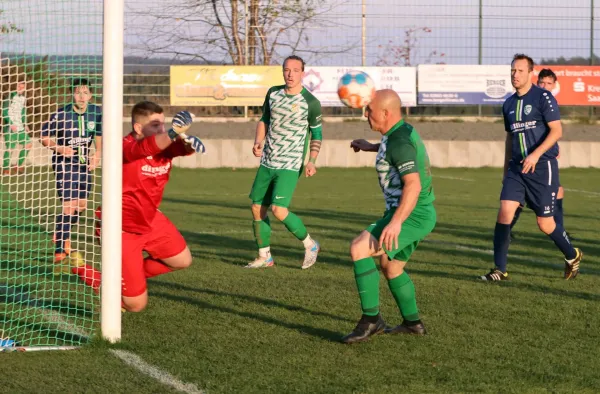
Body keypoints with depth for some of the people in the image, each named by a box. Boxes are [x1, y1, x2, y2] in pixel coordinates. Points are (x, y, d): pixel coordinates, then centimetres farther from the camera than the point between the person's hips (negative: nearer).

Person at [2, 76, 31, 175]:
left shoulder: (23, 97, 9)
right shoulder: (11, 96, -12)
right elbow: (4, 112, -14)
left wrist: (25, 124, 13)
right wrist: (11, 124, -20)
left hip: (20, 127, 7)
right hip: (10, 127, -7)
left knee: (28, 144, 5)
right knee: (10, 147, -12)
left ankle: (19, 166, 17)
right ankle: (5, 169, 1)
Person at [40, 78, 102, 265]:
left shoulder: (96, 112, -4)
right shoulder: (62, 115, -18)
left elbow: (99, 136, 11)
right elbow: (45, 137, -9)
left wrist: (97, 156, -3)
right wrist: (60, 148, -25)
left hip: (85, 163, 6)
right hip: (65, 163, -6)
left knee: (82, 205, 14)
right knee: (69, 205, -15)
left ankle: (62, 235, 40)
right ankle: (60, 250, -7)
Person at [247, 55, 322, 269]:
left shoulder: (310, 103, -9)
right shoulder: (273, 93, 4)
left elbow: (316, 134, 1)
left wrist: (312, 161, -10)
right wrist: (258, 142, 1)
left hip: (290, 166, -6)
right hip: (267, 163, 6)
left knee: (279, 210, -18)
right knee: (257, 208, 5)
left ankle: (310, 245, 4)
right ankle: (264, 257, 20)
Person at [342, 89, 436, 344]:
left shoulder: (399, 142, -21)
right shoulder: (403, 131, 10)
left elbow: (413, 184, -33)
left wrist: (396, 222, -41)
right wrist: (371, 147, 38)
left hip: (411, 215, -11)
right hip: (416, 215, 11)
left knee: (359, 249, -21)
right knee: (390, 266, 25)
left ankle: (370, 320, -18)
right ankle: (412, 323, 35)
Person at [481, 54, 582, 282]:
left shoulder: (543, 97, -7)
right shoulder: (509, 104, 12)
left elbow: (556, 130, -13)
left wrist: (535, 154, -23)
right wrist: (506, 170, 22)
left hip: (542, 167, -5)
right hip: (516, 168, 5)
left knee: (545, 224, 0)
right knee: (505, 211, -11)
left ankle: (572, 256, 28)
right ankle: (499, 269, -6)